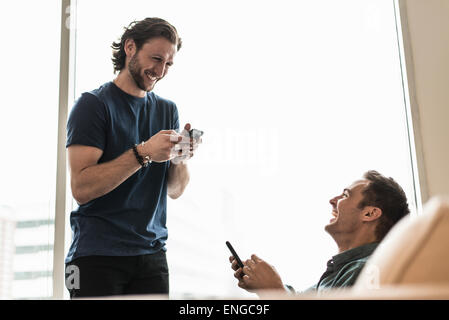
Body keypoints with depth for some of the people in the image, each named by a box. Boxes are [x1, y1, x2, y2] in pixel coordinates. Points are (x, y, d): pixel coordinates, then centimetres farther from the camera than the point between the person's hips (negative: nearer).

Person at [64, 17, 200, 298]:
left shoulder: (168, 110, 10)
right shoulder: (93, 104, -6)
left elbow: (175, 190, 8)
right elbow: (81, 188, -17)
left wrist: (181, 159, -12)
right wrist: (143, 153, -23)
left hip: (152, 252, 5)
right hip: (97, 254, -4)